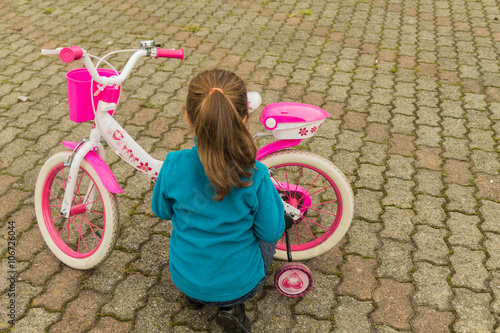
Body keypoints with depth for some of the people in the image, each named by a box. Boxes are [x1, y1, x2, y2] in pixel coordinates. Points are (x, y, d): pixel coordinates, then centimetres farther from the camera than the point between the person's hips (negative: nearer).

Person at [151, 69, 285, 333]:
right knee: (265, 235, 28)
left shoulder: (173, 165, -22)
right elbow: (272, 232, -14)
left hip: (185, 279, 3)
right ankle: (233, 305, 9)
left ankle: (194, 295, 19)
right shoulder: (254, 175, -27)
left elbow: (162, 211, -2)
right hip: (238, 284, -3)